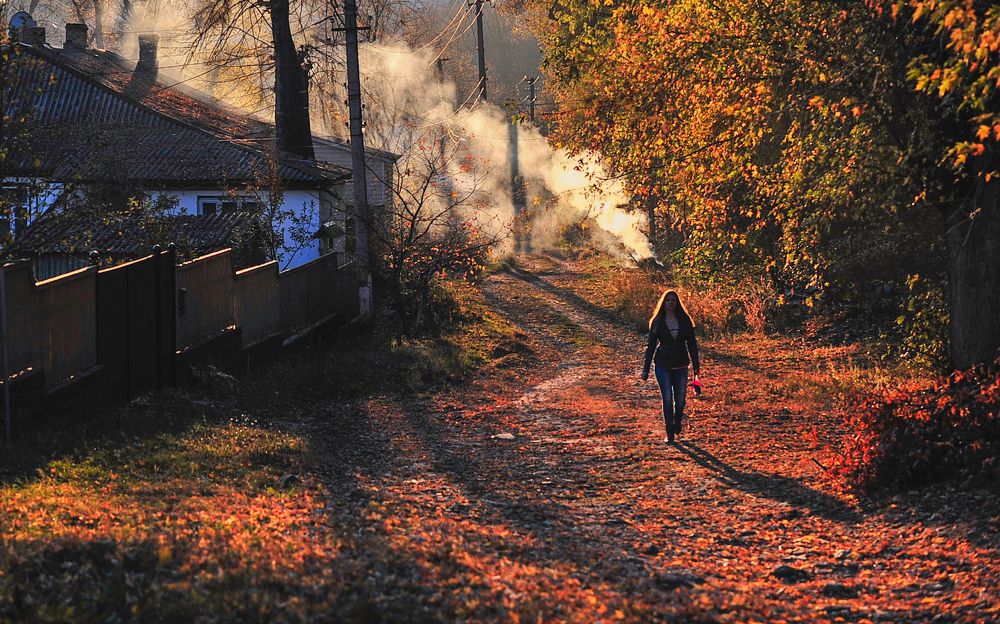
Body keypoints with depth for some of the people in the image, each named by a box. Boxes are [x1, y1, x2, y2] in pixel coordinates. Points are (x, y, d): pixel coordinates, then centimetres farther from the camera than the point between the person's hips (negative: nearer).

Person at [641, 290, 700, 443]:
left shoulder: (685, 320, 2)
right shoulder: (657, 322, 0)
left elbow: (692, 343, 5)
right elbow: (650, 345, 2)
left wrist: (696, 365, 2)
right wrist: (646, 369, 0)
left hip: (681, 365, 1)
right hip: (663, 365, -1)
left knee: (680, 399, 5)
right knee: (667, 399, -6)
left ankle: (677, 424, 33)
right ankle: (669, 434, 1)